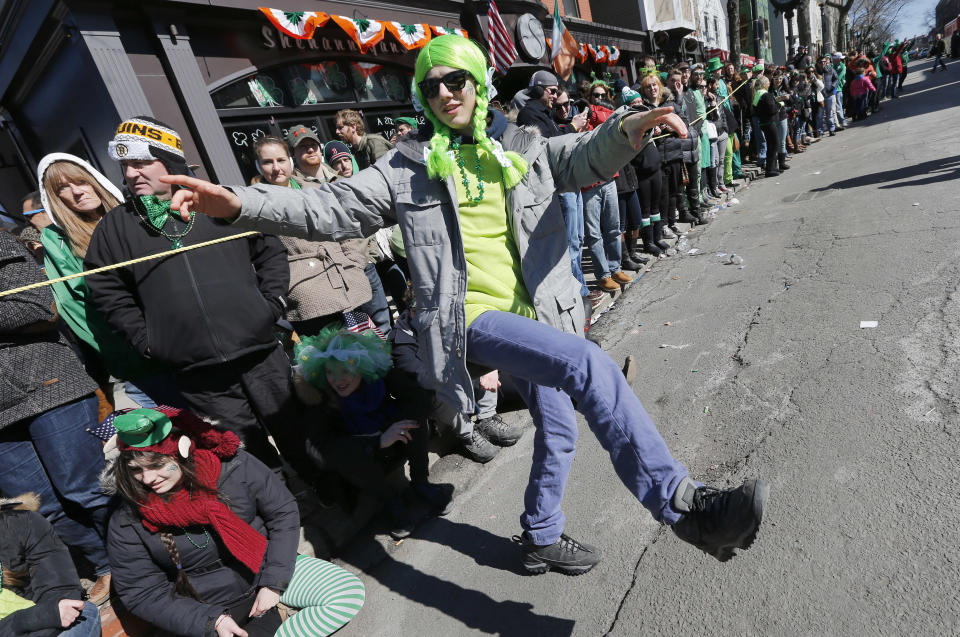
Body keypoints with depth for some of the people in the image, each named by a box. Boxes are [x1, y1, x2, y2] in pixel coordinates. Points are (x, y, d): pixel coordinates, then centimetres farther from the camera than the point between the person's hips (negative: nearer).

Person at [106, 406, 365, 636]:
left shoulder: (233, 465, -18)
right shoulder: (126, 524, -14)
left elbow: (284, 513, -8)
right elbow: (142, 592, -6)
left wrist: (274, 582, -11)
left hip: (266, 569, 1)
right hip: (205, 609, 0)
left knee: (350, 593, -14)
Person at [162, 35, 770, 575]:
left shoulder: (523, 150, 9)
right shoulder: (408, 166, 4)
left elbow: (588, 158, -8)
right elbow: (331, 207, -1)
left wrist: (625, 130, -31)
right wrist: (238, 202, -13)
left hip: (535, 314, 5)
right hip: (473, 318, -5)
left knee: (558, 430, 17)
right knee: (589, 364, -29)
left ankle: (541, 539, 41)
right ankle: (682, 504, -17)